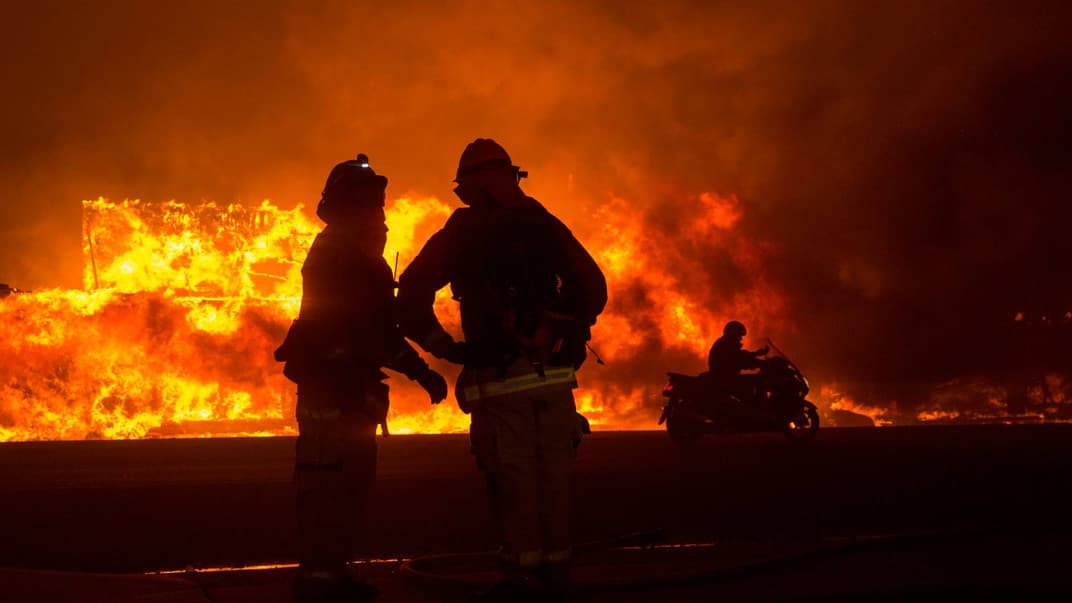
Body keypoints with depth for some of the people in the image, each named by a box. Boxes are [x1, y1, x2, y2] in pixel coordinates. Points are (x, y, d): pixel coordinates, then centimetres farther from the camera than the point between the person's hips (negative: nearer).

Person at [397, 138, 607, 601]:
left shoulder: (460, 235, 1)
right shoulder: (545, 226, 9)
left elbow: (412, 293, -6)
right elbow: (593, 286, 9)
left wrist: (440, 345, 3)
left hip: (499, 377, -3)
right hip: (555, 374, 3)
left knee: (512, 476, 0)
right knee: (554, 472, 10)